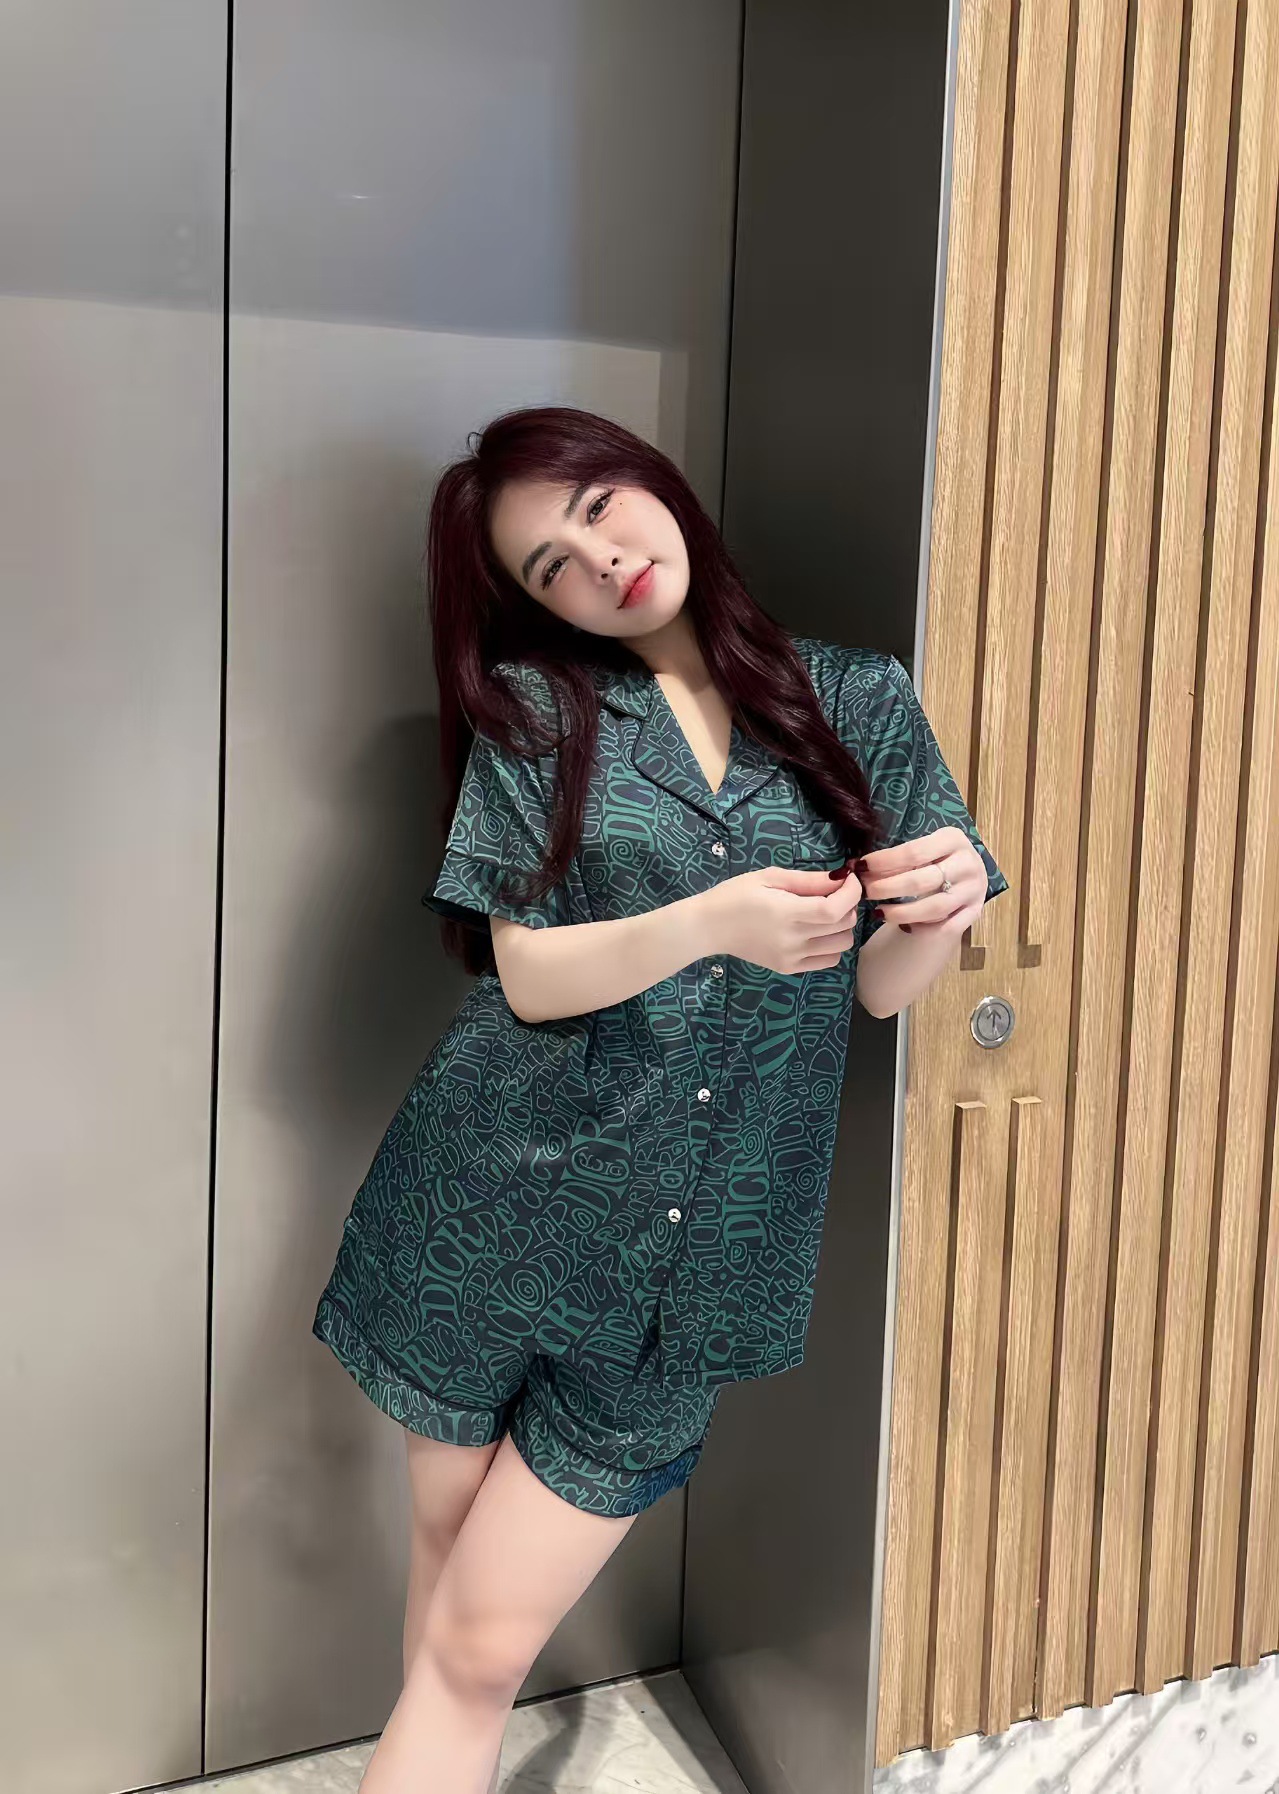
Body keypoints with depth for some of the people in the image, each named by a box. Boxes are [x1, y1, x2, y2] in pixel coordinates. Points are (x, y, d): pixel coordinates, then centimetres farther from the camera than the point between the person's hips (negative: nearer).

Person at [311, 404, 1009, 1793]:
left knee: (481, 1648, 2)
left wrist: (948, 900, -17)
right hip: (500, 1208, 0)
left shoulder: (860, 703, 5)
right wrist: (711, 922, -24)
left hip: (695, 1248, 0)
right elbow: (532, 975, -6)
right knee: (451, 1567, 13)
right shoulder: (531, 705, 1)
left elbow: (882, 990, 5)